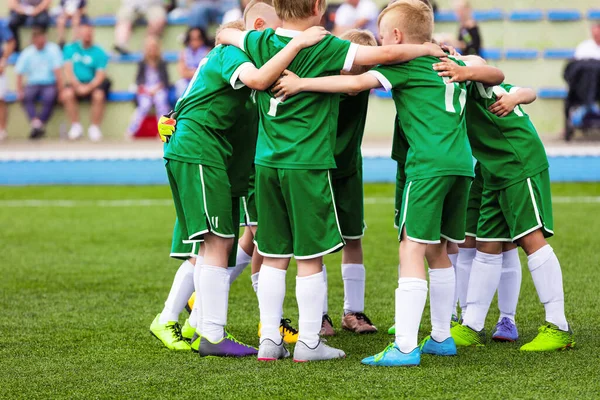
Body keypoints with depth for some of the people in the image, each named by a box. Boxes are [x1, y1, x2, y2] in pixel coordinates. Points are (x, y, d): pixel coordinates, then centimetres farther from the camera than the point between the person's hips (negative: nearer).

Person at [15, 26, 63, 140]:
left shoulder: (53, 49, -2)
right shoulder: (27, 53, 6)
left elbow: (58, 70, -9)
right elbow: (19, 74, 5)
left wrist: (60, 88, -17)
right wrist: (19, 91, -9)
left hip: (49, 84, -2)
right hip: (33, 84, 2)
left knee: (49, 97, -35)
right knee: (26, 96, -31)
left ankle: (40, 124, -26)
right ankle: (36, 123, -41)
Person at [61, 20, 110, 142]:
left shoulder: (99, 52, 2)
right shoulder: (70, 49, 6)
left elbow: (100, 75, -6)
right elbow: (68, 70, -3)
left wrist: (88, 87, -23)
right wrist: (77, 86, -18)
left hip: (92, 85, -1)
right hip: (75, 83, 1)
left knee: (99, 95, -33)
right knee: (67, 94, -32)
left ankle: (94, 127, -16)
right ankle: (76, 126, -16)